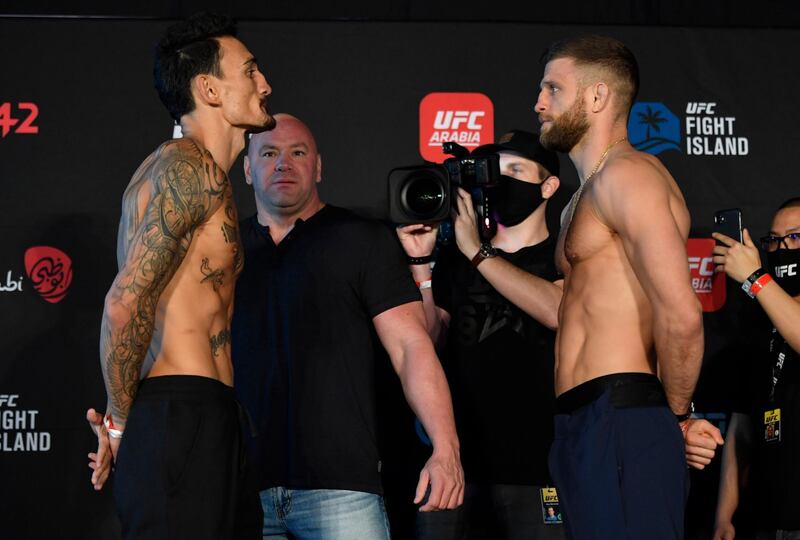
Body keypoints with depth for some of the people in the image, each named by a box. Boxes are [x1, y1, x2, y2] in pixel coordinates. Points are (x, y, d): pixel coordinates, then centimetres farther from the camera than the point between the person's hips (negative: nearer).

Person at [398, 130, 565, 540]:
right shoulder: (453, 259, 15)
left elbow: (557, 312, -16)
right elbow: (428, 340, 6)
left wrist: (477, 251, -17)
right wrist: (420, 263, -5)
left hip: (534, 459, -3)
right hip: (456, 457, 3)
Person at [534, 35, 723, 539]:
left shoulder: (626, 173, -8)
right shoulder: (592, 192, 25)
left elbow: (681, 314, -19)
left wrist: (676, 416, -6)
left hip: (618, 425, -10)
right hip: (590, 426, 10)